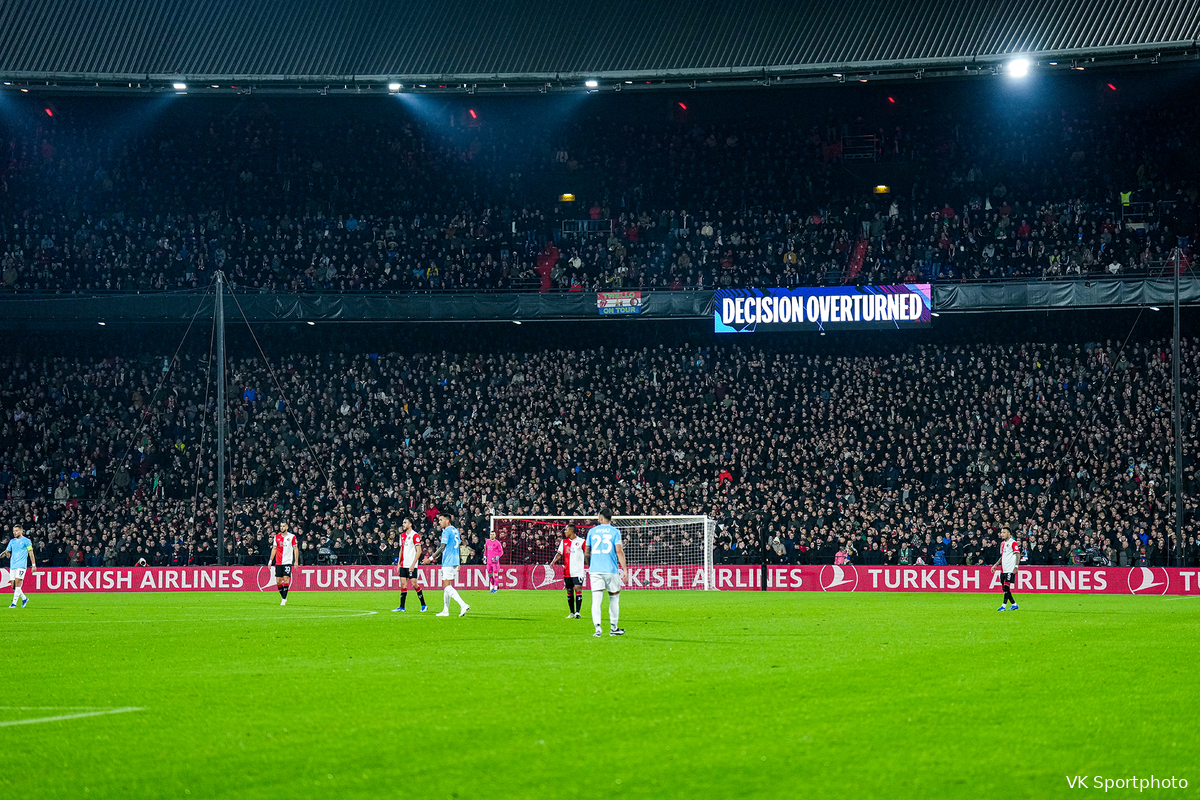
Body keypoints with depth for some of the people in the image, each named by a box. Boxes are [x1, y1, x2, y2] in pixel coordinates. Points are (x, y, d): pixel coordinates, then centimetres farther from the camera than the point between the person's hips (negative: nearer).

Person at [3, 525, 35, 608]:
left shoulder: (26, 541, -2)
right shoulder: (12, 541, 15)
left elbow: (31, 553, -2)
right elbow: (7, 551, 20)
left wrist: (33, 565, -6)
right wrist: (6, 553, -4)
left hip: (21, 565, -6)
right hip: (12, 566, 6)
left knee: (17, 584, -16)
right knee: (13, 586, 3)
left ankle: (14, 603, -15)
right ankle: (24, 598, 24)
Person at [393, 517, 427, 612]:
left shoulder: (415, 535, -9)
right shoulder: (402, 535, 14)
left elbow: (419, 551, -13)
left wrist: (413, 564, -18)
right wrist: (399, 563, 14)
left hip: (412, 565, -7)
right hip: (403, 565, 7)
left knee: (414, 584, -8)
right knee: (403, 584, 3)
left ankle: (423, 605, 4)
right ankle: (402, 607, 5)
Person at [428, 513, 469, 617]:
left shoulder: (446, 531, -13)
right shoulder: (455, 530, 15)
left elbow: (442, 548, -18)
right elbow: (459, 544, 21)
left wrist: (431, 558, -14)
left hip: (448, 562, -9)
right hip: (455, 562, 9)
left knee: (447, 586, -11)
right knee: (447, 586, 15)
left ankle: (463, 605, -24)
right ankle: (445, 611, 19)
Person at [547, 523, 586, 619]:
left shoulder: (581, 541, -3)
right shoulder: (564, 541, 10)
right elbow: (559, 553, 11)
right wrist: (553, 562, -5)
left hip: (578, 571, -5)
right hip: (567, 571, 5)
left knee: (578, 589, -14)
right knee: (569, 591, 8)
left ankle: (577, 612, -14)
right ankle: (572, 612, 18)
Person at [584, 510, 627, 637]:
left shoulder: (592, 531, 8)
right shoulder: (615, 531, 1)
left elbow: (586, 553, 12)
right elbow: (619, 551, -8)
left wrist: (589, 566, 28)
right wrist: (624, 569, -6)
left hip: (595, 570, 1)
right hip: (611, 570, -1)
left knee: (596, 600, -3)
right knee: (614, 599, 14)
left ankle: (597, 627, -18)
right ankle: (613, 628, 17)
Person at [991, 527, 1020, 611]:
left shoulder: (1013, 543, -7)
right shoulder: (1002, 543, 17)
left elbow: (1018, 555, -11)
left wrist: (1016, 567, -19)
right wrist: (995, 565, 19)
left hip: (1010, 569, -8)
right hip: (1003, 569, 8)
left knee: (1007, 587, -12)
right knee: (1004, 588, 7)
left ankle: (1003, 606, -12)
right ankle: (1014, 604, 16)